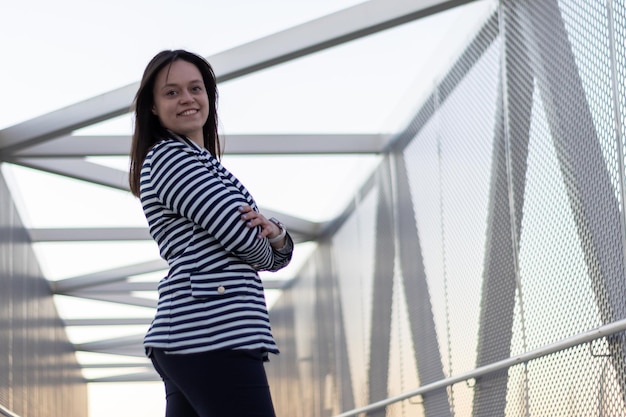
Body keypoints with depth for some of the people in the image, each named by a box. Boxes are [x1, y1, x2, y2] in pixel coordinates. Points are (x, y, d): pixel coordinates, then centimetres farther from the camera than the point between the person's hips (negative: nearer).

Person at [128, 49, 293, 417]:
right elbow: (245, 240, -14)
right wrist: (264, 238, 10)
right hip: (215, 335, -10)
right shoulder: (168, 157, -3)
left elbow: (275, 256, 22)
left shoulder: (206, 166, 27)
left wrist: (273, 232, -1)